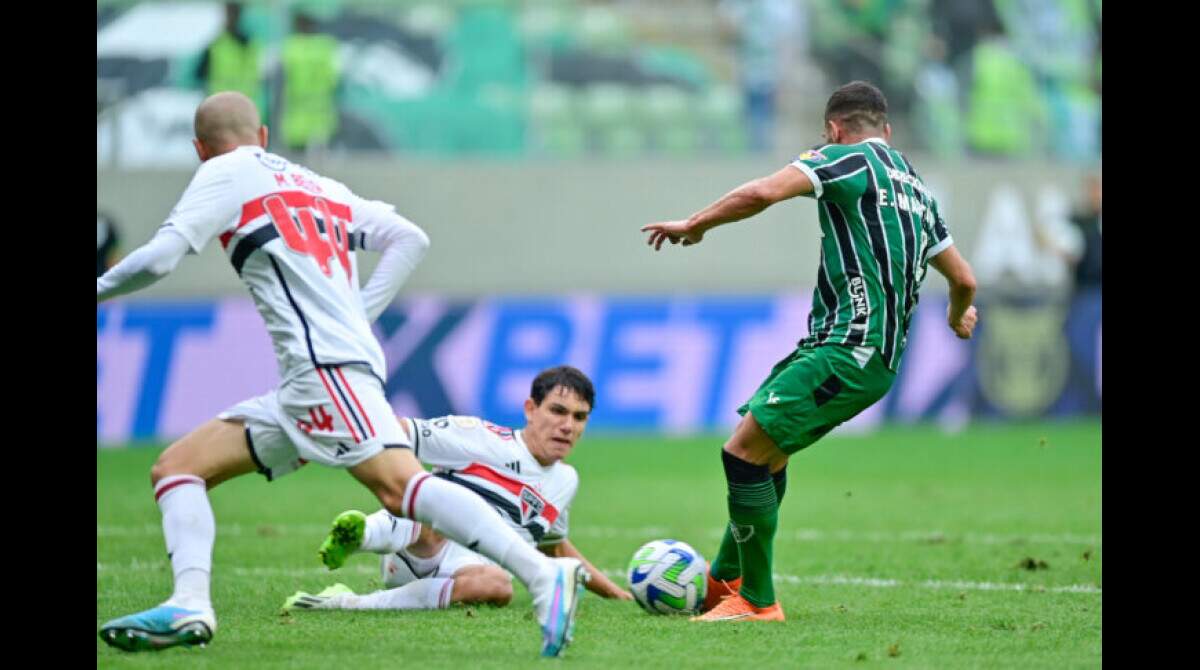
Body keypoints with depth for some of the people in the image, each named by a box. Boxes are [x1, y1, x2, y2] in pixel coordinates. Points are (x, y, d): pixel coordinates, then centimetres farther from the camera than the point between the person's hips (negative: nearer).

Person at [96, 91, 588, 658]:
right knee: (176, 468, 8)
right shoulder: (320, 187, 27)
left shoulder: (227, 175, 7)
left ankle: (543, 574, -39)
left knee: (399, 484, -26)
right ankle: (190, 606, -10)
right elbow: (410, 239, 22)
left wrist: (101, 287, 15)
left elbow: (159, 258, -3)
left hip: (326, 366, -9)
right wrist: (359, 317, 21)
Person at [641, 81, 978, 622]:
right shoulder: (914, 186, 21)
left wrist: (693, 225, -2)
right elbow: (964, 279, 27)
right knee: (767, 452, 21)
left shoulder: (847, 159, -3)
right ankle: (725, 579, 31)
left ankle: (756, 601, -8)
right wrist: (959, 317, 50)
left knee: (744, 451, -11)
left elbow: (761, 193, -17)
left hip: (850, 349, -9)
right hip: (877, 353, 9)